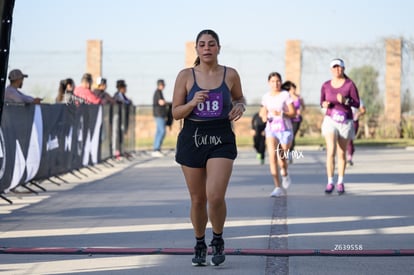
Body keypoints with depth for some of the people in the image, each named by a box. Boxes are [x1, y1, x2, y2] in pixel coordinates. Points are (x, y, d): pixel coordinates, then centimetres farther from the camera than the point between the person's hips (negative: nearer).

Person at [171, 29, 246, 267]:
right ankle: (200, 245, 31)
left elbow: (240, 98, 19)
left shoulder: (230, 75, 1)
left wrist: (240, 106, -4)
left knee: (216, 196, -16)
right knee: (198, 199, 9)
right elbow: (176, 113, 1)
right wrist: (193, 103, -18)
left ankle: (218, 240, 10)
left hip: (221, 140, -1)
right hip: (192, 139, 1)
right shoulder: (186, 76, -1)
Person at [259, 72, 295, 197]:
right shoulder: (266, 97, 8)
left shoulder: (285, 95, -4)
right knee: (272, 156, -16)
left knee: (282, 158, 2)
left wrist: (280, 113, -21)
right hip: (271, 129, 2)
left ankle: (285, 173, 40)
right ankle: (278, 188, -15)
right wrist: (264, 116, -1)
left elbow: (293, 113, -6)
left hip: (285, 130, -2)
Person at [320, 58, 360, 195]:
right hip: (330, 121, 0)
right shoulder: (326, 85, 1)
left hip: (345, 122, 0)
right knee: (331, 151, -16)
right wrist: (324, 104, -12)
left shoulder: (350, 84, -7)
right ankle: (330, 182, -11)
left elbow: (357, 104, -7)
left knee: (342, 153, 9)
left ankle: (340, 183, 22)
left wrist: (345, 100, -25)